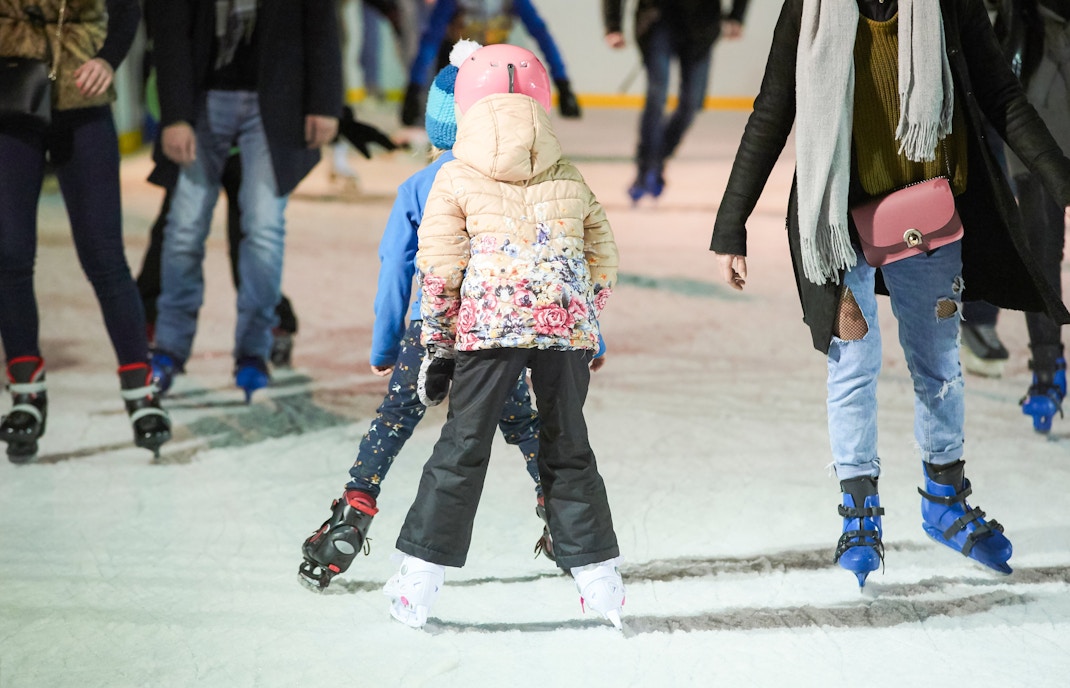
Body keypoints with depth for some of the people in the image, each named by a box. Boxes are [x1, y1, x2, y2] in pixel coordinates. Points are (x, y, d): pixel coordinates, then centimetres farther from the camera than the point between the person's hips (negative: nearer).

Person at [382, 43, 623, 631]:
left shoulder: (454, 180, 7)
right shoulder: (572, 181, 17)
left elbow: (440, 272, 2)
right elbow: (602, 261, 17)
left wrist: (438, 347, 8)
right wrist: (586, 331, 26)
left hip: (488, 324, -2)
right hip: (568, 322, 2)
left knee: (462, 449, 3)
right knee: (567, 450, 14)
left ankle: (418, 584, 4)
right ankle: (598, 576, 15)